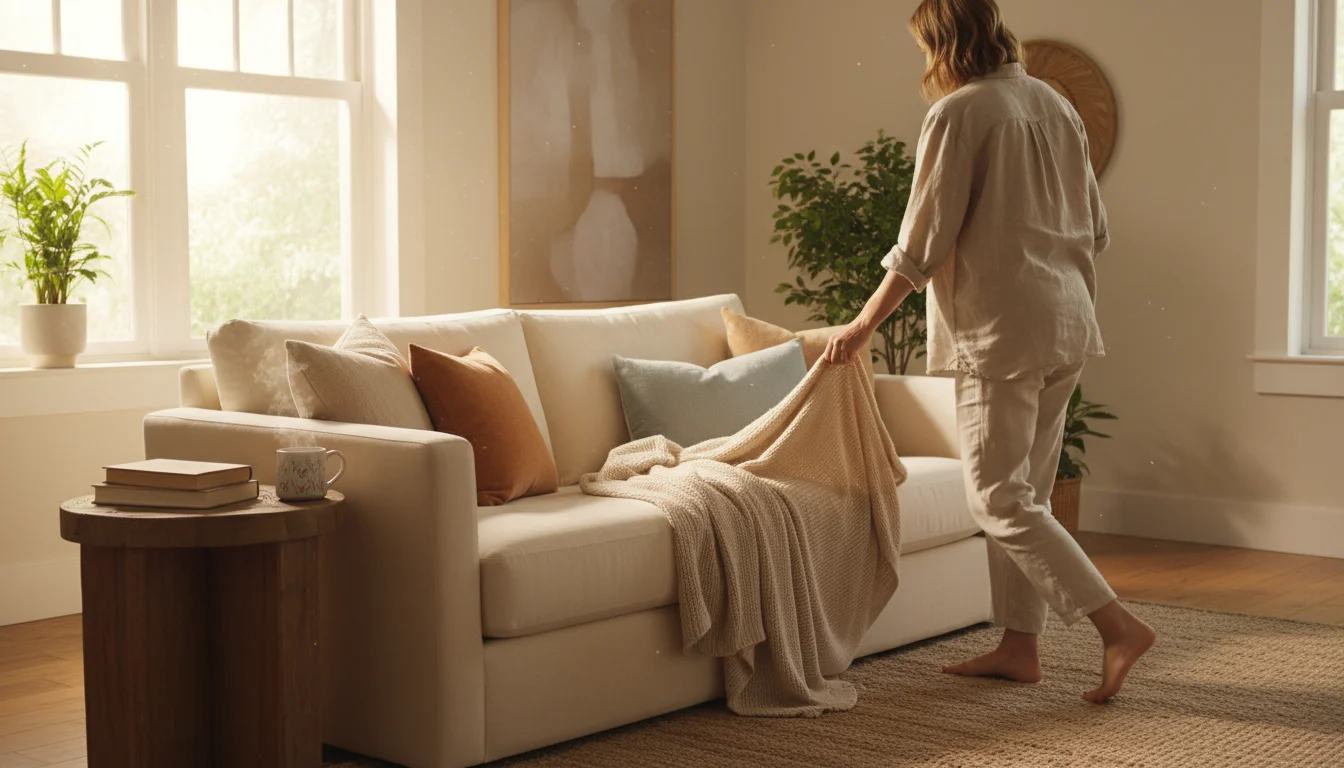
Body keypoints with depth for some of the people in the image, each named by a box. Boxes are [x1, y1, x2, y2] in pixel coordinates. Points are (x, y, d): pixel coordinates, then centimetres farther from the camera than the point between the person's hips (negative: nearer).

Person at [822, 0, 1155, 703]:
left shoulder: (959, 113, -11)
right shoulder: (1053, 104, 13)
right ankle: (1018, 646, 18)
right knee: (1024, 492, 13)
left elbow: (921, 245, -12)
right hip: (1068, 321, 9)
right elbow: (1096, 230, 15)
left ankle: (1118, 625, -10)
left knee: (998, 498, -4)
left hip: (1005, 326, -9)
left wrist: (864, 323, -2)